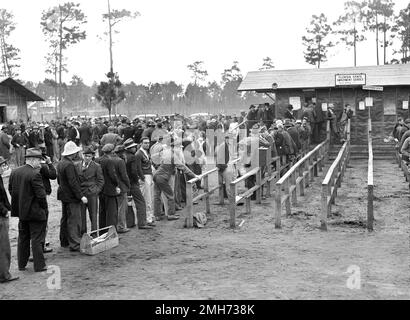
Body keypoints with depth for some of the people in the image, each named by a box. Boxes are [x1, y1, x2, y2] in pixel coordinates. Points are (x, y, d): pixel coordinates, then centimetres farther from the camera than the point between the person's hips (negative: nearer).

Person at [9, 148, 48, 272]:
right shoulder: (34, 175, -20)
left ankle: (22, 264, 25)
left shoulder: (14, 172, 4)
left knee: (22, 239, 17)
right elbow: (41, 195, -19)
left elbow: (11, 190, 11)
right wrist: (45, 208, -5)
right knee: (37, 239, 2)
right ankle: (39, 266, 8)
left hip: (21, 212, 7)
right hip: (35, 211, -7)